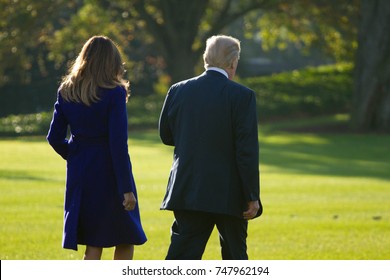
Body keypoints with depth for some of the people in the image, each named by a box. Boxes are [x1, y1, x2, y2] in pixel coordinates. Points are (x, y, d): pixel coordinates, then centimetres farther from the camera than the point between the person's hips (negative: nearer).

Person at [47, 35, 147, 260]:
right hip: (109, 174, -5)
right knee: (125, 241, 11)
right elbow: (118, 144, -17)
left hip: (80, 174, 5)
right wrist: (126, 188, -15)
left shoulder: (66, 92, 3)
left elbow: (54, 138, 5)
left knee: (93, 246, 10)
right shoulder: (114, 93, -12)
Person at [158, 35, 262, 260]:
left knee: (183, 252, 0)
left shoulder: (178, 91, 2)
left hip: (188, 191, 3)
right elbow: (247, 151, -13)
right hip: (228, 194, -3)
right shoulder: (242, 96, -10)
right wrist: (252, 197, -8)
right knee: (235, 254, 13)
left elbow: (166, 135, 14)